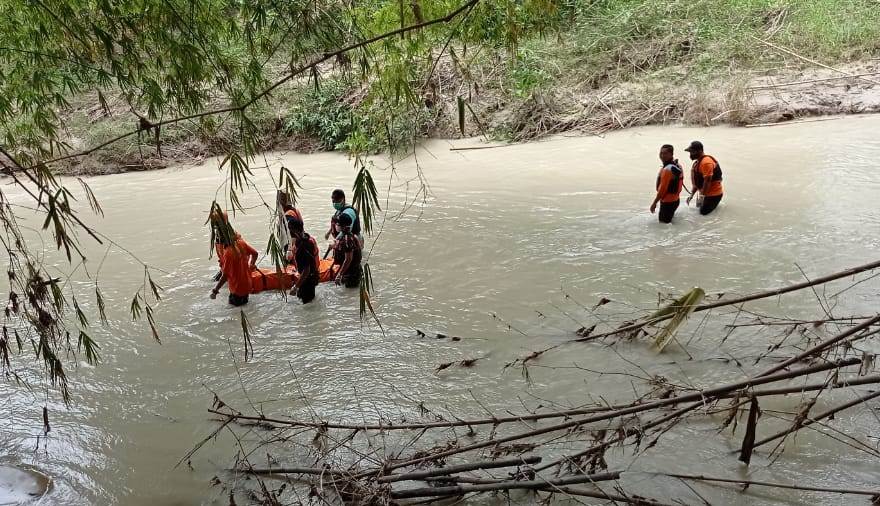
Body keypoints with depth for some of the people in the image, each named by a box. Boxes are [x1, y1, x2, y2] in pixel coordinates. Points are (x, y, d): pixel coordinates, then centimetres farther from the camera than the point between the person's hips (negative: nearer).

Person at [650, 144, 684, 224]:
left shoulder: (667, 169, -24)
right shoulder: (677, 166, 6)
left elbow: (662, 189, -22)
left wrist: (654, 202, -15)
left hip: (667, 202, -10)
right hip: (675, 199, 10)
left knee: (664, 223, -2)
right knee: (668, 220, 21)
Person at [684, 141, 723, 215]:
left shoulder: (706, 162, -24)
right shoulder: (698, 162, 10)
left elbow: (707, 181, -26)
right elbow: (697, 180, 16)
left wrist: (702, 196, -20)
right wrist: (692, 195, 13)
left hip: (713, 194, -10)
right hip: (705, 193, 10)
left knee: (703, 212, -8)